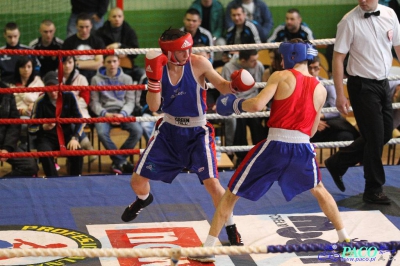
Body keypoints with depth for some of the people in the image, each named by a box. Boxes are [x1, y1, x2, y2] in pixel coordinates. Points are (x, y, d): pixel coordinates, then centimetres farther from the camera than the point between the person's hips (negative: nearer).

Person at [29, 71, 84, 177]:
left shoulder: (69, 96, -6)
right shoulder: (41, 102, -12)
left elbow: (79, 119, 0)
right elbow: (31, 128, -8)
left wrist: (75, 138, -15)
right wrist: (43, 127, -31)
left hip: (66, 135, 2)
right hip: (47, 138, -2)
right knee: (45, 153, -34)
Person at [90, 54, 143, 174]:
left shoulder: (126, 79, 12)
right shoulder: (97, 80, 7)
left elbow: (130, 101, 7)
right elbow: (94, 102, 4)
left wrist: (122, 114, -12)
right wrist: (105, 114, -13)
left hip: (123, 112, 2)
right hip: (104, 113, -2)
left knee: (138, 130, -27)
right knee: (102, 133, -35)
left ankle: (118, 161, -10)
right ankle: (122, 161, -16)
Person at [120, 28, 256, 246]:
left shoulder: (198, 64, -18)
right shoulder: (160, 68, -11)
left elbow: (221, 86, -8)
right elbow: (153, 106, -16)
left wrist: (234, 85, -30)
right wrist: (153, 77, -30)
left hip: (196, 132, -3)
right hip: (168, 130, 3)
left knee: (211, 182, -18)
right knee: (137, 180, 8)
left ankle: (231, 230, 3)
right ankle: (143, 200, 47)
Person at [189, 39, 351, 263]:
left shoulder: (281, 77, -2)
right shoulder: (320, 90, 10)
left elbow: (257, 105, -14)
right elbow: (312, 131, 15)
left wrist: (235, 105, 4)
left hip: (275, 146, -4)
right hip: (303, 149, 4)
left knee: (231, 195, 8)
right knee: (319, 190, 33)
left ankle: (208, 249, 5)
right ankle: (345, 238, 37)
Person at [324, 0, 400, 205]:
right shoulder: (349, 21, -14)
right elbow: (338, 58, -12)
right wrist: (340, 95, -14)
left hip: (383, 83, 6)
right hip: (362, 86, -6)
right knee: (375, 136, -2)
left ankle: (338, 163, 28)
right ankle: (373, 190, 14)